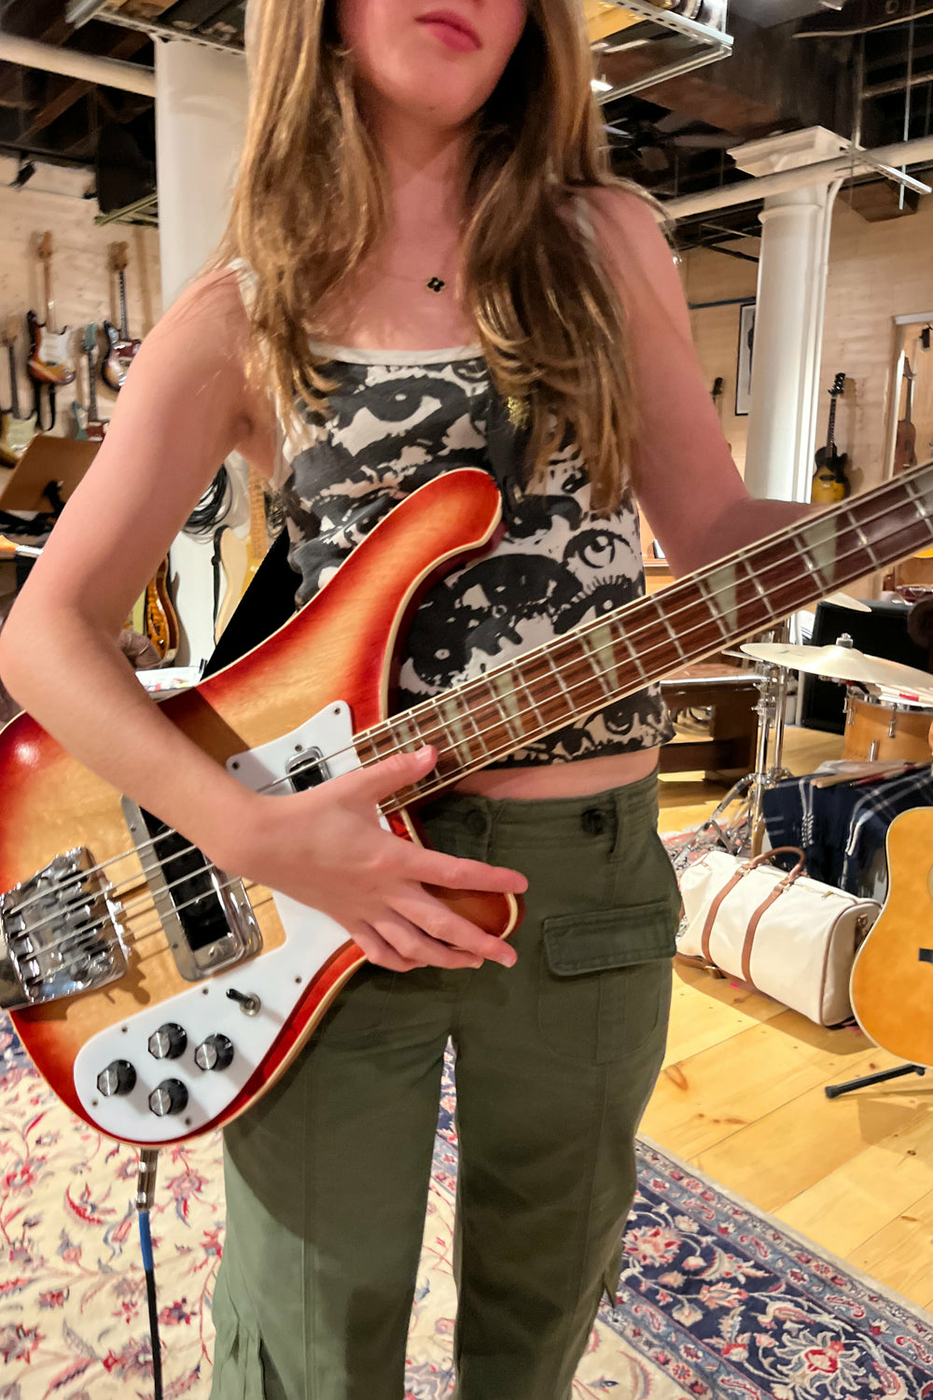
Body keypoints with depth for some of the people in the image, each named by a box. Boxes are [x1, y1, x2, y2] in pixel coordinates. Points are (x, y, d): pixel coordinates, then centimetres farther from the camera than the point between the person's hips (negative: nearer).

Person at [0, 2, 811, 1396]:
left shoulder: (606, 238, 6)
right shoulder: (240, 317, 0)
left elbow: (711, 529, 6)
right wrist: (251, 832, -18)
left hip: (595, 870, 3)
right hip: (337, 861, -1)